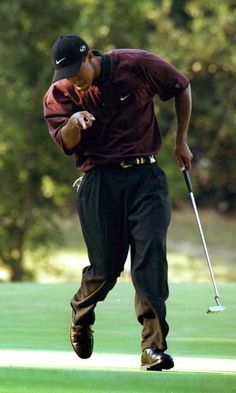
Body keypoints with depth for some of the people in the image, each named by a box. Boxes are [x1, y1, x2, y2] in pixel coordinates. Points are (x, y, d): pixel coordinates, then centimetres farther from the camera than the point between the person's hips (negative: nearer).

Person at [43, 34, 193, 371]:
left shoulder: (138, 65, -4)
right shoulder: (60, 93, -1)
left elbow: (182, 88, 11)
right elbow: (66, 144, -9)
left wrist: (181, 141, 12)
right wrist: (74, 123, -32)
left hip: (146, 177, 0)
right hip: (99, 181, 0)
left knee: (151, 255, -14)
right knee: (106, 266, -1)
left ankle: (154, 347, -17)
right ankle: (81, 315, 33)